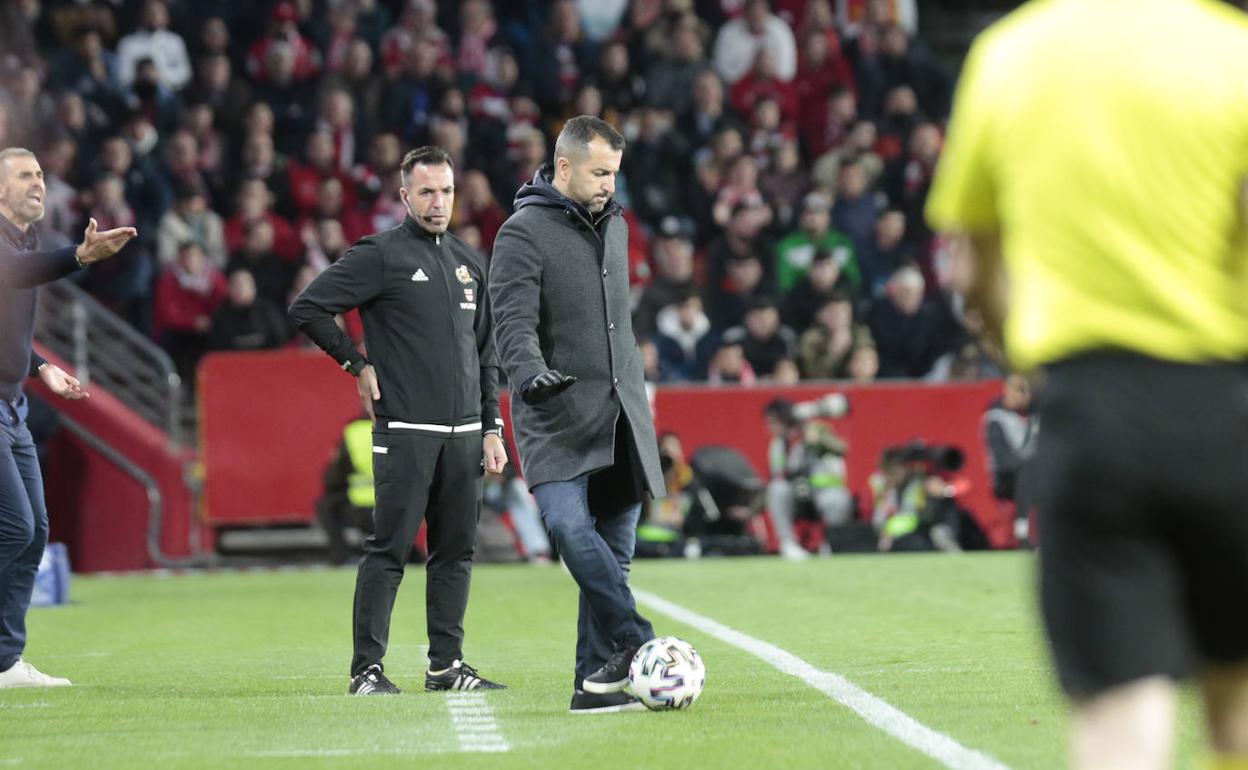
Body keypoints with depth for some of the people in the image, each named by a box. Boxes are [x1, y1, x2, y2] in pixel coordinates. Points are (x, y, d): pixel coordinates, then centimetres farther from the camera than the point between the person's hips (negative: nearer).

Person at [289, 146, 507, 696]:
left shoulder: (467, 262, 17)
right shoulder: (380, 255, -3)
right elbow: (307, 308, -6)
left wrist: (492, 428, 15)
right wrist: (357, 365, -4)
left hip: (464, 433, 6)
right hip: (405, 430, -6)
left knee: (456, 551, 7)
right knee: (390, 549, -6)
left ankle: (447, 665, 14)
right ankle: (367, 668, -3)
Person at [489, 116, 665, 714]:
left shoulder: (614, 226, 17)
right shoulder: (524, 232, -5)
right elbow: (514, 321, -17)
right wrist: (531, 372, -36)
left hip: (621, 417, 6)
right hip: (557, 417, -6)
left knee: (614, 551, 2)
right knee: (569, 524, -27)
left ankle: (597, 681, 4)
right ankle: (636, 641, -25)